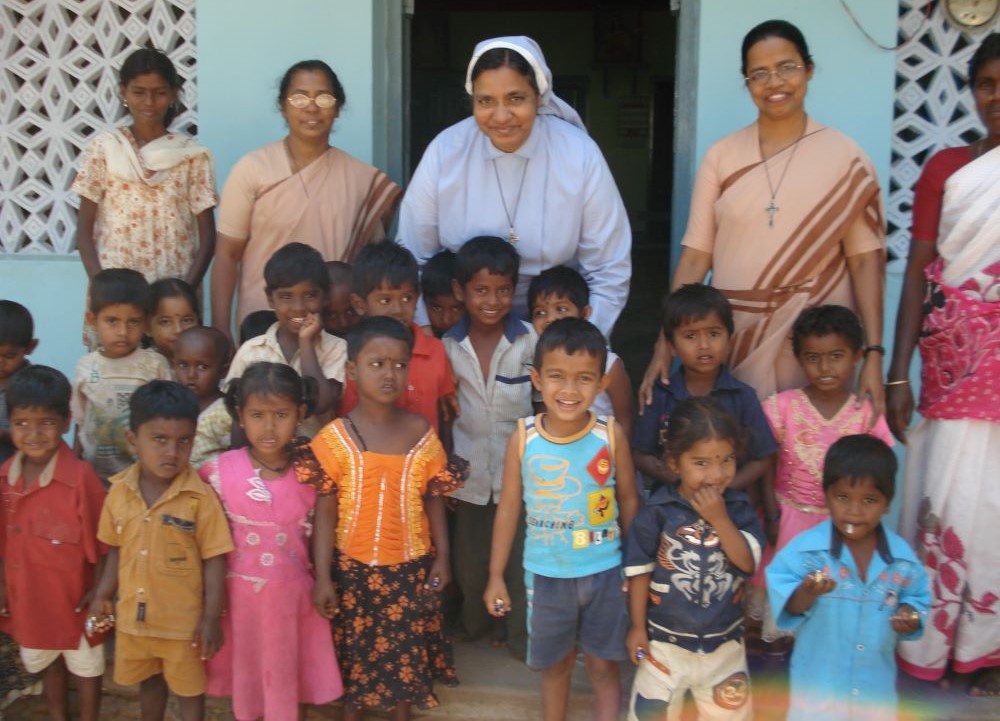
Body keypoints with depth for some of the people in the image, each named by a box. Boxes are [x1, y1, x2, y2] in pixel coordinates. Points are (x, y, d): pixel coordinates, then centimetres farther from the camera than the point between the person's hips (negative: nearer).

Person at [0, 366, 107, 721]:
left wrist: (99, 590, -13)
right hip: (29, 595, 5)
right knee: (46, 661, 27)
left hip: (74, 595, -5)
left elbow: (102, 541, -17)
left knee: (85, 665, 18)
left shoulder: (81, 477, -25)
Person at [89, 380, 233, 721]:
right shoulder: (119, 491, -6)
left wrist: (211, 618, -14)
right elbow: (117, 549, 8)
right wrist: (103, 594, 5)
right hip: (133, 616, 5)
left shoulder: (201, 497, -21)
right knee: (149, 681, 27)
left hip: (184, 621, -4)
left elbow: (214, 560, -16)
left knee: (188, 688, 16)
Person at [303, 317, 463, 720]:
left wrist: (441, 557, 3)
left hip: (410, 566, 2)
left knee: (407, 650, 15)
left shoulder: (422, 433, -5)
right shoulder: (335, 439, -11)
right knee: (355, 651, 15)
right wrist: (322, 576, -8)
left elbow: (433, 501, 3)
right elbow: (325, 514, -8)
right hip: (354, 567, -1)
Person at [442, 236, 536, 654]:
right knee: (470, 559, 17)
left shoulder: (531, 341, -10)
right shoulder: (449, 346, -3)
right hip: (469, 473, 2)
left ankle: (520, 635, 28)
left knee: (519, 557, 10)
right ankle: (474, 627, 39)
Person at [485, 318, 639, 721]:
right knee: (554, 664, 19)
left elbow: (629, 500, -1)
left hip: (604, 572, -1)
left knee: (603, 666, 13)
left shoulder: (611, 435, -13)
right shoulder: (523, 438, -12)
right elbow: (508, 509, -3)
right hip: (546, 574, 1)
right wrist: (496, 576, 0)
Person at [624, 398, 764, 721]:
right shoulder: (658, 511, -14)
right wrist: (638, 627, -5)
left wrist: (720, 519, -24)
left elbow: (749, 563, -16)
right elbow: (640, 571, -7)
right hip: (666, 639, -2)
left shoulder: (739, 508, -7)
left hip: (724, 642, 3)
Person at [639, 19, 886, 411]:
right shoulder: (721, 156, 2)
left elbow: (864, 260, -1)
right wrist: (665, 344, -5)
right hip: (734, 341, 1)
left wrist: (873, 352, -7)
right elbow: (695, 255, 1)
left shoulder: (845, 157, -1)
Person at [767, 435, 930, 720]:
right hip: (817, 684, -3)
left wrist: (910, 615, -13)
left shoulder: (902, 556, -7)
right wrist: (806, 593, -39)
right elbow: (786, 607, -19)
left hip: (876, 686, 3)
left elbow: (917, 596, 7)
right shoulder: (805, 548, -17)